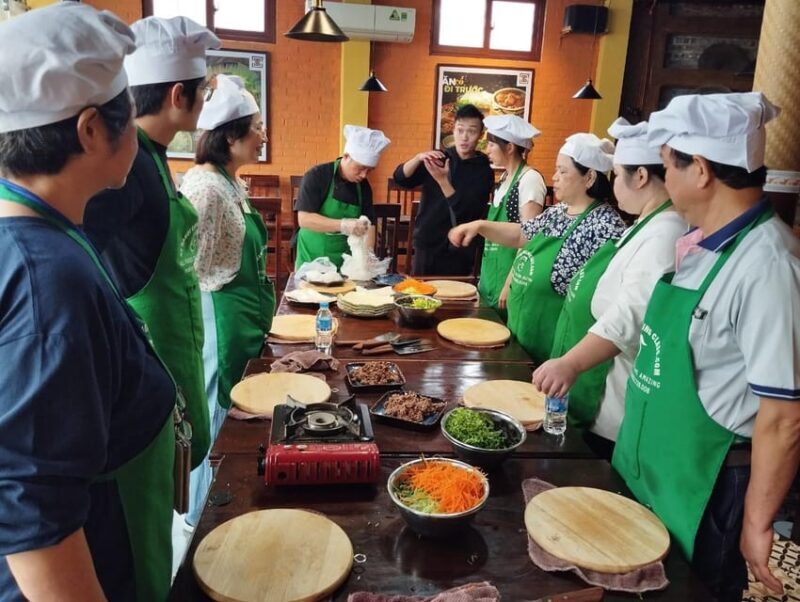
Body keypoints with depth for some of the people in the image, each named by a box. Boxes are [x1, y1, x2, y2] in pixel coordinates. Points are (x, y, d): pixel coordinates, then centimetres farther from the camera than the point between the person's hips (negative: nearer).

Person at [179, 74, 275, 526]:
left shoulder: (234, 183, 10)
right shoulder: (205, 186, -20)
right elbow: (186, 270, -20)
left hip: (244, 320, 10)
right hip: (219, 323, -10)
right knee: (215, 428, 5)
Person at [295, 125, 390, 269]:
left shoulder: (363, 186, 1)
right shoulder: (316, 176, -14)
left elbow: (368, 224, 3)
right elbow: (304, 219, -23)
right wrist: (343, 225, -34)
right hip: (312, 261, -4)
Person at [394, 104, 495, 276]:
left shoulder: (483, 170, -4)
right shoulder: (438, 159, 5)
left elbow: (467, 213, -15)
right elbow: (400, 179, -5)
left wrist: (442, 180, -24)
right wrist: (418, 158, -24)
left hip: (457, 252, -3)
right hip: (426, 245, 3)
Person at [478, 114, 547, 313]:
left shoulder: (530, 179, -15)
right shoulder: (505, 177, 10)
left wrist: (511, 283, -20)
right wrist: (484, 276, 16)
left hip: (510, 273, -8)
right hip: (492, 272, 8)